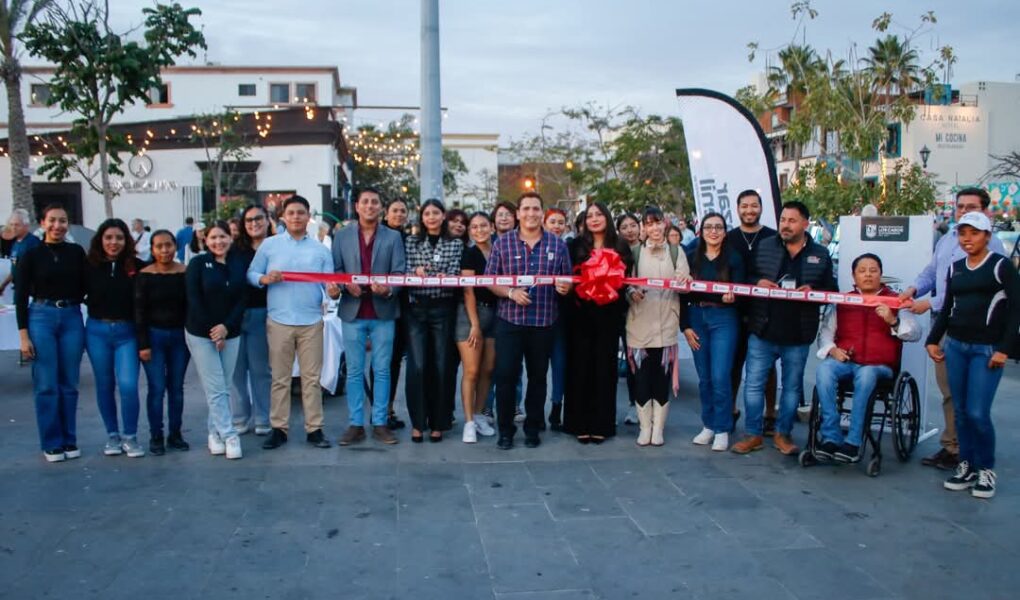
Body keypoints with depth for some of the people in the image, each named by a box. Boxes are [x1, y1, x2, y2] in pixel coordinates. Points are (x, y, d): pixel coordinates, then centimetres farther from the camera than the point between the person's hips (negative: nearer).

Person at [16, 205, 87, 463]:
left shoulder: (76, 252, 5)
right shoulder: (31, 255, 0)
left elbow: (84, 287, 11)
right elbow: (21, 297, -1)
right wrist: (24, 335, -5)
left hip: (72, 318, 2)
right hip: (41, 318, -2)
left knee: (69, 383, 7)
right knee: (46, 385, 0)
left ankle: (69, 440, 18)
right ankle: (52, 443, 11)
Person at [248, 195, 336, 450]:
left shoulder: (320, 249, 8)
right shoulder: (269, 245, 6)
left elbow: (329, 283, 2)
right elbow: (251, 274, 3)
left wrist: (333, 290, -20)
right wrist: (264, 279, -17)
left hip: (311, 322, 1)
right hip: (279, 321, -1)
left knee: (312, 378, 5)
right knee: (280, 378, 5)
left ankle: (314, 429, 12)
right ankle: (279, 429, 13)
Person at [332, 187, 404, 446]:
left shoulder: (393, 237, 6)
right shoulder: (342, 236, 8)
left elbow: (399, 273, -2)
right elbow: (335, 270, 4)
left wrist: (388, 289, -22)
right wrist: (347, 285, -16)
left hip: (383, 312, 0)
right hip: (352, 312, 1)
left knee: (382, 370, 4)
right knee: (354, 371, 5)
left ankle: (380, 423, 12)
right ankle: (356, 425, 12)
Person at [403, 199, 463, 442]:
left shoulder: (455, 244, 8)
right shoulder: (411, 242, 10)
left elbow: (454, 274, -2)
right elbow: (406, 273, 3)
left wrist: (444, 277, -24)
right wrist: (416, 272, -19)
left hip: (443, 309, 0)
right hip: (416, 309, 0)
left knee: (441, 365, 3)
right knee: (417, 366, -5)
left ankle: (437, 422, 13)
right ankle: (417, 422, 7)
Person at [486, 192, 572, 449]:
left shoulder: (558, 245, 6)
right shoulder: (502, 242, 2)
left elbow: (568, 281, 11)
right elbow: (489, 280, 0)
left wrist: (565, 287, -12)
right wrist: (510, 293, -15)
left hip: (544, 322, 2)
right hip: (509, 321, -1)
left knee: (538, 377, 10)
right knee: (505, 375, -3)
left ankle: (532, 428, 24)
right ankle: (505, 430, 12)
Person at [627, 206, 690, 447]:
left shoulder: (676, 252, 9)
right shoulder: (635, 252, 7)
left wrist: (685, 280, -20)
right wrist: (632, 293, -18)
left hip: (666, 325, 0)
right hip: (639, 325, 0)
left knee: (663, 377, 3)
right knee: (641, 376, 2)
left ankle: (658, 428, 14)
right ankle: (645, 427, 15)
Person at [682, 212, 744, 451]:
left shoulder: (733, 258, -2)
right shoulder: (691, 257, 4)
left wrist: (731, 297, -27)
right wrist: (686, 326, 0)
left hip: (724, 319, -2)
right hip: (696, 318, 3)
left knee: (720, 377, -7)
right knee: (704, 377, 8)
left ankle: (722, 429, 7)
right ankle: (708, 425, 21)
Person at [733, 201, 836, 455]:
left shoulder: (821, 255, 3)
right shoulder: (764, 247, 4)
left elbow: (832, 290, 5)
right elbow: (745, 277, 6)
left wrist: (813, 291, -14)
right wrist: (757, 283, -15)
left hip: (798, 335, 0)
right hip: (762, 331, 0)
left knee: (792, 386, 12)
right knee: (754, 384, 3)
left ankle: (783, 434, 26)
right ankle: (753, 435, 15)